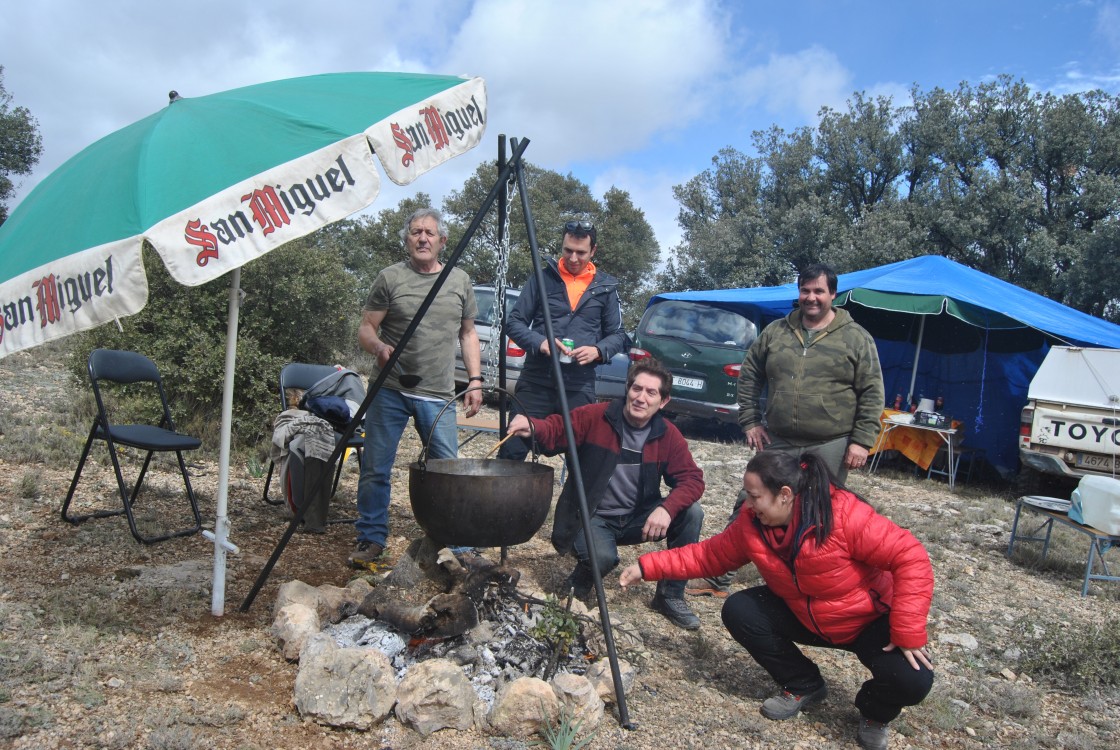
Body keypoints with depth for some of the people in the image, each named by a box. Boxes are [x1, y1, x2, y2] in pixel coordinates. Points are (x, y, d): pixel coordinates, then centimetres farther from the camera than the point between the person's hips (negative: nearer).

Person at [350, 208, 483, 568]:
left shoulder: (460, 282, 10)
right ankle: (371, 540, 19)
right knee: (375, 470, 3)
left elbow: (468, 334, 15)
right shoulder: (390, 277, 0)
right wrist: (379, 347, -22)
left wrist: (475, 380, 6)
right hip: (390, 391, -2)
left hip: (438, 395, 2)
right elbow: (365, 328, 1)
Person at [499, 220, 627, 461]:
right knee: (511, 452, -1)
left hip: (579, 387, 1)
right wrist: (539, 342, -16)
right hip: (535, 382, -1)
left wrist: (598, 350, -10)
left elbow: (617, 335, 12)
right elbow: (514, 322, 4)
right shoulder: (542, 278, 5)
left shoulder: (605, 287, 9)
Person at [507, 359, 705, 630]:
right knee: (602, 558, -35)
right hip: (593, 516, -4)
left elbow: (692, 479, -10)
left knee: (692, 514, -18)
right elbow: (556, 431, -14)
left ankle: (671, 596, 1)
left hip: (638, 518, 4)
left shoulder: (668, 434, -6)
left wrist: (667, 508, -30)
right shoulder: (595, 416, -13)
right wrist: (532, 427, -39)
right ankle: (582, 579, 7)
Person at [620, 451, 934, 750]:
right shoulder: (752, 523, -16)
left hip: (871, 620, -4)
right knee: (739, 610, -14)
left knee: (912, 680, -29)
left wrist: (908, 632, -31)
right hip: (804, 617, 5)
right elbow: (708, 555, -6)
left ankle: (875, 714, 10)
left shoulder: (846, 516, -33)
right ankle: (803, 686, 9)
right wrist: (648, 566, -12)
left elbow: (911, 559, -29)